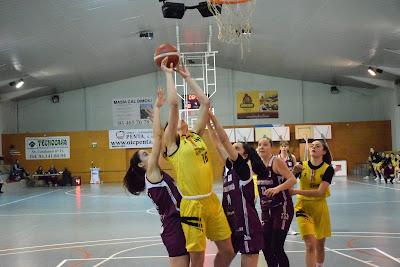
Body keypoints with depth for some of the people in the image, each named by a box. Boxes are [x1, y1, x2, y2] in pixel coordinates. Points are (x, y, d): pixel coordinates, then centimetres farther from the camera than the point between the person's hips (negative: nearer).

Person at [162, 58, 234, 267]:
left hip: (212, 200, 6)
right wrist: (168, 74, -1)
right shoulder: (171, 142, -2)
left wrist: (187, 77, 18)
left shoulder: (196, 135, 14)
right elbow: (173, 103, -11)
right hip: (192, 205, -6)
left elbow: (205, 103, 15)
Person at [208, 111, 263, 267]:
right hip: (231, 223, 8)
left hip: (247, 226, -8)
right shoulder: (229, 166, 8)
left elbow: (224, 140, -19)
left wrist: (212, 117, -19)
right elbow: (217, 142, 8)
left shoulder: (243, 168, -11)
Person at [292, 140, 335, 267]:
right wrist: (294, 171, -31)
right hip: (303, 207, -1)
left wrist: (296, 191, -27)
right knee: (310, 245, -14)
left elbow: (320, 192, -21)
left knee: (320, 245, 14)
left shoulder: (328, 169, -10)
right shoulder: (302, 166, -6)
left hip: (319, 208, 1)